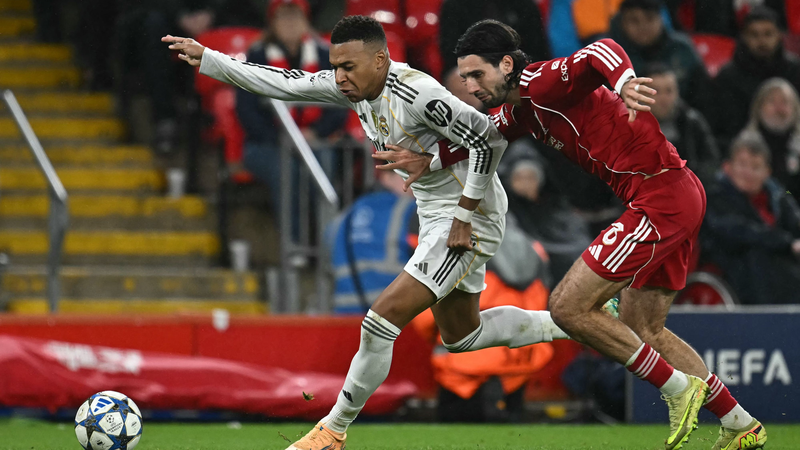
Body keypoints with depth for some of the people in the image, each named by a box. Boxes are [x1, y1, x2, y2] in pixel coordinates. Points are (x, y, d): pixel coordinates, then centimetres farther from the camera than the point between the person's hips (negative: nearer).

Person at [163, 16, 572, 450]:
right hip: (435, 215, 10)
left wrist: (464, 214, -21)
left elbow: (489, 140, -26)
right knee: (461, 336, 22)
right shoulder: (355, 85, -2)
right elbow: (280, 83, 2)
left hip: (470, 219, -10)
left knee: (380, 323, -14)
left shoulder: (416, 95, -27)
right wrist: (205, 59, -3)